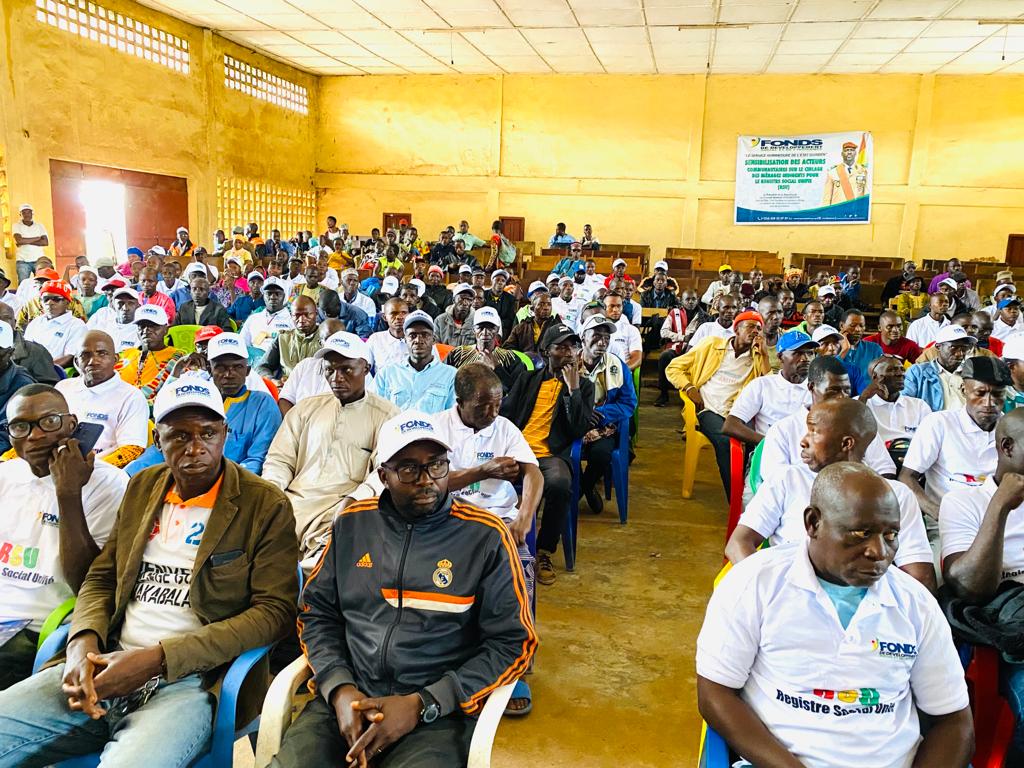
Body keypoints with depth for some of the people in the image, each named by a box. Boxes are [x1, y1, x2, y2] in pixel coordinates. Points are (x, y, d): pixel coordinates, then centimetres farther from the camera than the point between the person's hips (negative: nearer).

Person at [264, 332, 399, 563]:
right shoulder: (306, 407, 20)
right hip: (295, 501, 5)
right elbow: (279, 459, 18)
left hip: (343, 509, -4)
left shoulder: (387, 416, 6)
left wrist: (355, 500, -21)